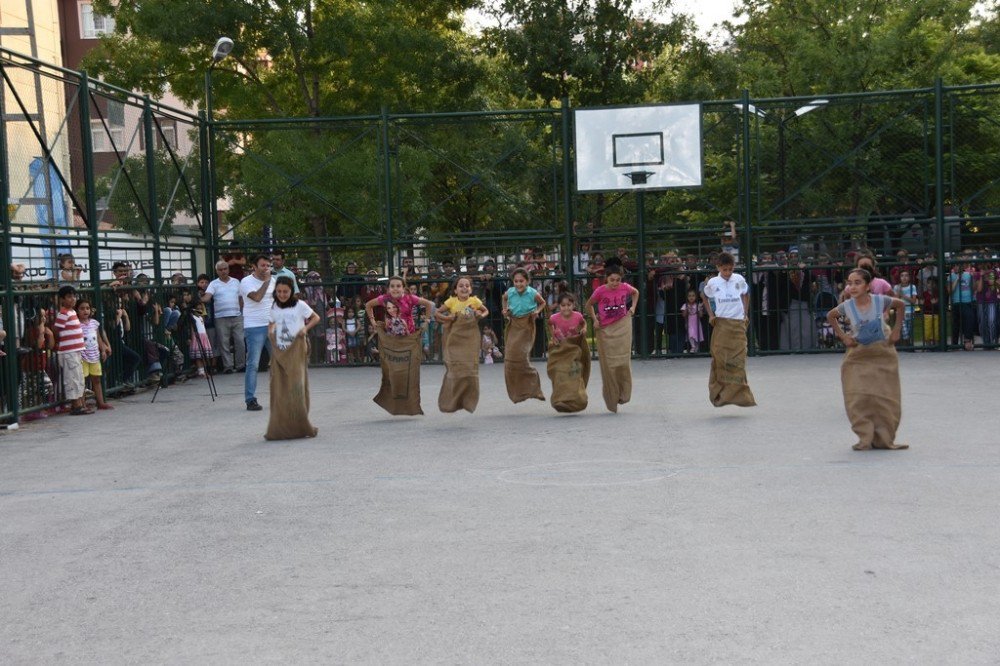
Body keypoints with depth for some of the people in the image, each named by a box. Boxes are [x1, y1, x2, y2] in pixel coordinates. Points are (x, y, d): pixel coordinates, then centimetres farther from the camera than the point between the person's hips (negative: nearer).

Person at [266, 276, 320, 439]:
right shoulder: (274, 308, 10)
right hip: (279, 353, 4)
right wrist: (271, 334, -1)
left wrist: (306, 328, -10)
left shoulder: (300, 305, -2)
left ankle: (300, 426, 1)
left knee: (296, 387, -9)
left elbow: (316, 318, 6)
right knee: (279, 390, 1)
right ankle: (280, 428, 7)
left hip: (296, 351, -4)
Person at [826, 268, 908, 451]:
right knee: (858, 399, -7)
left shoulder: (880, 301, -14)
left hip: (883, 355, 0)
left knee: (885, 399, 3)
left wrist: (896, 330, 0)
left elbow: (900, 305, 7)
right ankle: (865, 439, 4)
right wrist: (842, 336, -1)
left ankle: (884, 439, 16)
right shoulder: (847, 306, -11)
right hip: (858, 357, 0)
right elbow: (830, 316, 10)